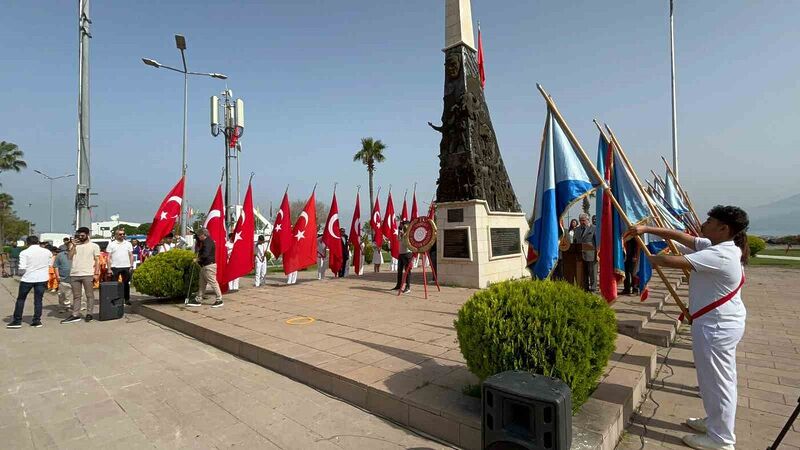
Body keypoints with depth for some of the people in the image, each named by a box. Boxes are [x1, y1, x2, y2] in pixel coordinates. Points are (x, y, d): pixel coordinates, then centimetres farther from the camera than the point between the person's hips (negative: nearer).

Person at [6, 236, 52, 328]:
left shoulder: (24, 253, -8)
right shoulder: (47, 252, 2)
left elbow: (22, 268, -12)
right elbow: (49, 265, 8)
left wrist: (18, 269, 9)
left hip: (28, 279, -2)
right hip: (42, 279, 2)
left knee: (20, 299, 14)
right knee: (38, 300, 8)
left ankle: (17, 321, 17)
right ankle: (37, 321, 9)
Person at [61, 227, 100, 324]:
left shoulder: (94, 246, 3)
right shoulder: (75, 245, 14)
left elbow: (97, 260, 0)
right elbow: (70, 257, 3)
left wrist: (96, 273, -8)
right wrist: (74, 246, -3)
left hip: (88, 274, -4)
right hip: (74, 274, 4)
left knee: (89, 295, 2)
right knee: (76, 296, 9)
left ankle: (89, 314, 9)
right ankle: (75, 315, 13)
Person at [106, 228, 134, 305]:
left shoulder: (128, 244, 10)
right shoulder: (111, 244, 3)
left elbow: (131, 255, 10)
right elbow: (109, 257, 0)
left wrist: (131, 266, 1)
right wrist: (109, 268, -7)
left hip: (126, 267, 2)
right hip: (115, 267, -2)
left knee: (126, 284, 8)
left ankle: (127, 299, 16)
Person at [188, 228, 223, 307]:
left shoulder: (208, 242, -16)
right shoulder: (203, 241, 16)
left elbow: (205, 254, -24)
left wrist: (197, 259, -12)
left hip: (209, 266, -11)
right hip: (204, 266, 11)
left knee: (213, 282, -7)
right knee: (202, 283, 14)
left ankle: (219, 300, -2)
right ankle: (198, 300, 21)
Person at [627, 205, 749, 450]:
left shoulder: (719, 254, -25)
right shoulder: (718, 247, 6)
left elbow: (673, 262, -30)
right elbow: (681, 236, 5)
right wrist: (646, 229, -3)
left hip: (717, 326, -10)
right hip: (723, 322, 10)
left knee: (717, 380, 4)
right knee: (719, 378, 22)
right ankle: (715, 422, 39)